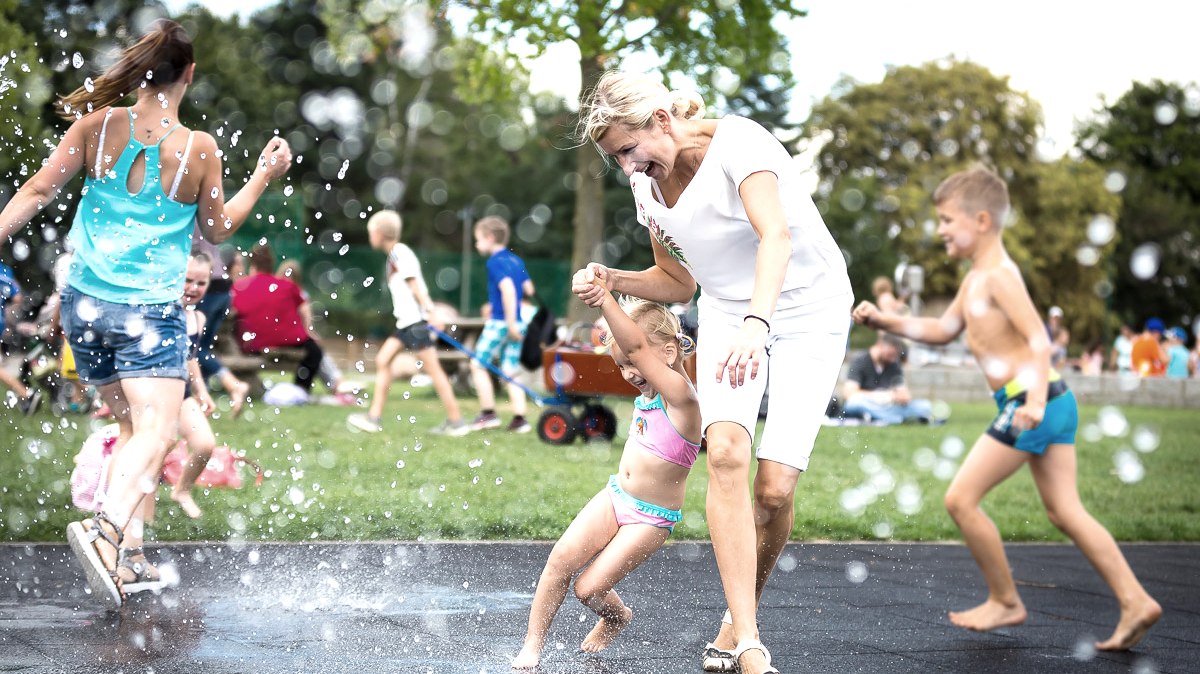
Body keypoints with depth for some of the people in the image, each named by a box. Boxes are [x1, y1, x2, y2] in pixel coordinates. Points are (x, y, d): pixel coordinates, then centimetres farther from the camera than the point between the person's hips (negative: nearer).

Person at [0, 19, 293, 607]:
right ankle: (103, 529, -39)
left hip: (84, 303, 5)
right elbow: (217, 229, 9)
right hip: (151, 310, -5)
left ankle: (122, 553, 16)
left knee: (132, 426, 20)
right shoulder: (198, 149, -6)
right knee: (155, 432, -13)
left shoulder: (98, 124, 0)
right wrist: (263, 177, 18)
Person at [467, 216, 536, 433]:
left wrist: (510, 321, -23)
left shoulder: (495, 262, -10)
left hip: (499, 323, -8)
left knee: (478, 365, 3)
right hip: (519, 323, 8)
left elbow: (508, 288, -24)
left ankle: (488, 413, 2)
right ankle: (520, 417, 2)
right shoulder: (516, 260, 14)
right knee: (511, 370, 9)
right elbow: (529, 289, 20)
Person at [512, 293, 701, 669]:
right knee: (562, 557, -13)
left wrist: (605, 300, -42)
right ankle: (532, 645, -2)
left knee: (589, 588, -11)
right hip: (614, 498, 7)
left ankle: (617, 618, 26)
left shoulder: (679, 395, -20)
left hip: (650, 520, -7)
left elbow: (636, 345, -33)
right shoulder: (646, 394, 5)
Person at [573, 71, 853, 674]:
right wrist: (613, 281, -6)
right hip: (728, 316, 5)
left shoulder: (737, 143, -20)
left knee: (775, 487, -14)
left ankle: (739, 618, 13)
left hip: (806, 313, -5)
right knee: (726, 452, -23)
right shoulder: (648, 188, 1)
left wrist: (756, 322, -51)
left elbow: (776, 237, -35)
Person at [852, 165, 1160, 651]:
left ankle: (1005, 602, 8)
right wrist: (885, 321, 18)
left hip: (1029, 403, -10)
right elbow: (943, 330, 28)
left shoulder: (999, 276, -12)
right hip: (1053, 403, 10)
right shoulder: (976, 278, 18)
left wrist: (1035, 399, -34)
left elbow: (1039, 338, -21)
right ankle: (1135, 602, 5)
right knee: (1065, 511, 9)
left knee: (961, 498, -3)